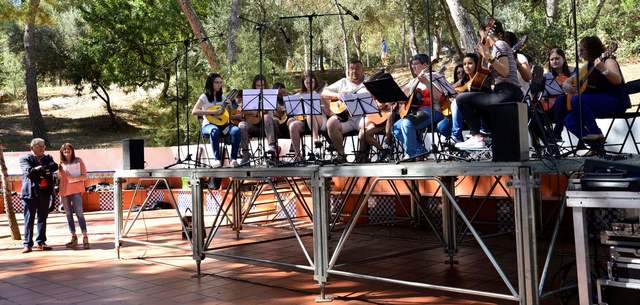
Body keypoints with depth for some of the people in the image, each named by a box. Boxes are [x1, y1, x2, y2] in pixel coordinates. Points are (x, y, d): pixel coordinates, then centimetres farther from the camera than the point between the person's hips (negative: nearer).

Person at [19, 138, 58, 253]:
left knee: (42, 218, 7)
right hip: (30, 193, -4)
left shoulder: (48, 158, 16)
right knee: (29, 219, -2)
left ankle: (41, 243, 14)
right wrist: (42, 169, -23)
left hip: (45, 193, 4)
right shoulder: (25, 159, 3)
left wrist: (40, 168, -19)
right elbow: (28, 171, -14)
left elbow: (55, 166, -4)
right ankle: (28, 244, 2)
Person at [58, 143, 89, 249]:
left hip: (76, 191, -4)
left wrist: (73, 178, -14)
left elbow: (84, 176, 0)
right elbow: (60, 178, 16)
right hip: (64, 192, 4)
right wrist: (58, 192, 4)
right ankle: (73, 237, 11)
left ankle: (85, 238, -13)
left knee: (79, 213, -12)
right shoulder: (61, 164, 12)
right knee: (69, 214, 5)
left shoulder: (78, 161, 5)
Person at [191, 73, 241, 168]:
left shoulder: (222, 97, 17)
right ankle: (217, 159, -31)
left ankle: (233, 159, -25)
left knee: (236, 130, -28)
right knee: (215, 130, -41)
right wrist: (212, 112, -20)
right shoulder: (204, 97, 2)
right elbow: (194, 112, -14)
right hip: (208, 125, -4)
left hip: (222, 124, 4)